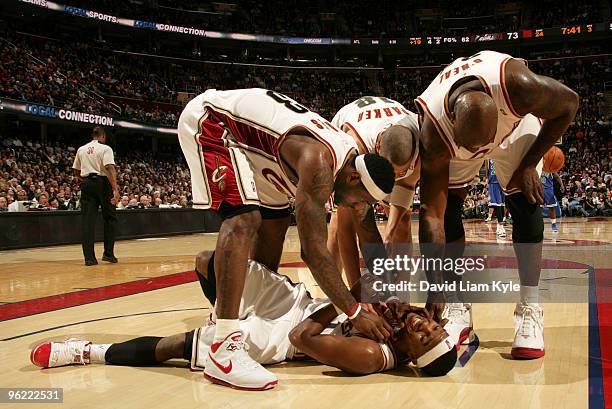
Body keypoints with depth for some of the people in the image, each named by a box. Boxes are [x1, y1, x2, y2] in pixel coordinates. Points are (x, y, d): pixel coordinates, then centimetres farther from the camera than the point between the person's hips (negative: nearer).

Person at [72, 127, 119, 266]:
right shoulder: (105, 148, -3)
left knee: (87, 220, 1)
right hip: (102, 183, -4)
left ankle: (89, 257, -2)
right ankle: (108, 253, 8)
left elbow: (76, 172, 17)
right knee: (109, 218, 9)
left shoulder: (81, 149, 12)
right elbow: (110, 169, -17)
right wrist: (115, 189, -22)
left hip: (86, 184, 4)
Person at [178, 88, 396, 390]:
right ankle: (223, 350, -30)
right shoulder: (319, 163, -31)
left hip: (240, 129, 10)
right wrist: (355, 312, -27)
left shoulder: (350, 156, -3)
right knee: (243, 220, -26)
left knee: (274, 224, 11)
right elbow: (314, 252, -33)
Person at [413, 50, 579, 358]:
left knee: (524, 204, -13)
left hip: (515, 122, 0)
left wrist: (529, 164, -23)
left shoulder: (518, 85, -44)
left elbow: (569, 104, -20)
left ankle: (529, 309, -5)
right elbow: (432, 214, -35)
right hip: (453, 133, 0)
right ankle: (457, 309, -1)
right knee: (446, 205, -12)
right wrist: (435, 291, -37)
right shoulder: (432, 131, -40)